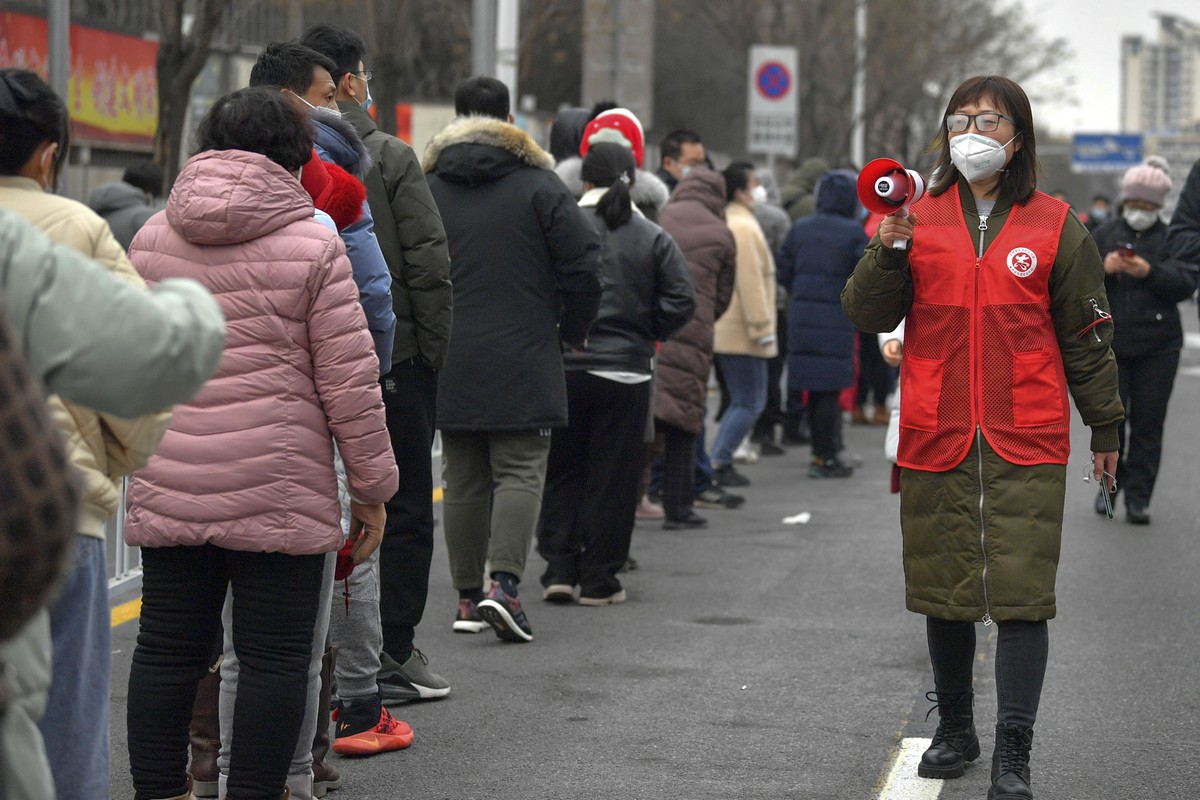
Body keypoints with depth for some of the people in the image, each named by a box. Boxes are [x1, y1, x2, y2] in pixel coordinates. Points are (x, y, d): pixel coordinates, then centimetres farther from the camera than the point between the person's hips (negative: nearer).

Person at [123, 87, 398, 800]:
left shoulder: (152, 238, 7)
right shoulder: (313, 243, -5)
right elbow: (349, 380, -6)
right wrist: (372, 488, 2)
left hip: (168, 487, 4)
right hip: (277, 491, -4)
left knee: (168, 650, 10)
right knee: (274, 658, 3)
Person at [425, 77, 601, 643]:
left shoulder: (426, 189, 5)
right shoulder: (539, 185, -3)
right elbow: (582, 265, -6)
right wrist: (572, 330, 10)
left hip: (450, 363, 3)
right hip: (523, 362, -3)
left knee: (463, 479, 10)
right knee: (520, 472, -1)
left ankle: (468, 595, 11)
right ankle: (504, 583, -18)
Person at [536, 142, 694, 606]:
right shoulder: (654, 239, 0)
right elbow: (681, 302, -4)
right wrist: (643, 334, 9)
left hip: (561, 369, 0)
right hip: (626, 371, 0)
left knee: (561, 471, 13)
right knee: (612, 476, 6)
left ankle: (559, 569, 7)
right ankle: (598, 580, 8)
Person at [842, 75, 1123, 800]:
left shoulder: (1055, 225, 4)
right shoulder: (920, 218, 8)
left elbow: (1086, 335, 11)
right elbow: (866, 316, 3)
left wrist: (1105, 428, 14)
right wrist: (890, 252, -14)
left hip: (1027, 442, -2)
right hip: (935, 439, 2)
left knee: (1022, 595, -8)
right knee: (945, 593, 11)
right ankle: (955, 732, 29)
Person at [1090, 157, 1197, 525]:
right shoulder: (1103, 235, 10)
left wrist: (1150, 272, -20)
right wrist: (1102, 268, -14)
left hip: (1158, 345, -1)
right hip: (1110, 341, 1)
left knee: (1148, 422, -2)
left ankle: (1138, 497, 2)